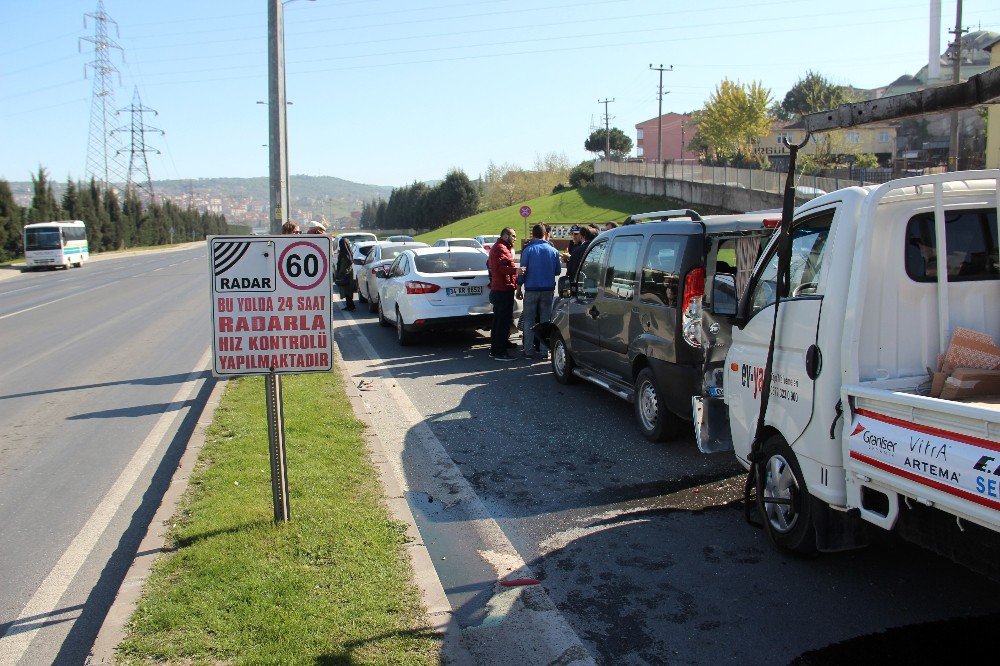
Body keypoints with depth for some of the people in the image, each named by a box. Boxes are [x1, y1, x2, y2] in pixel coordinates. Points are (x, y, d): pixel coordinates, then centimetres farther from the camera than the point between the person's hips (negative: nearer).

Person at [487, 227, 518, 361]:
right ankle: (500, 352, -9)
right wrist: (515, 270, -36)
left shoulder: (496, 248, 22)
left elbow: (490, 265, 32)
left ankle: (494, 350, 21)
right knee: (504, 321, -10)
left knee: (498, 320, 15)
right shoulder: (501, 248, -13)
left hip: (497, 289, 11)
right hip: (504, 289, -11)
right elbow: (499, 267, -26)